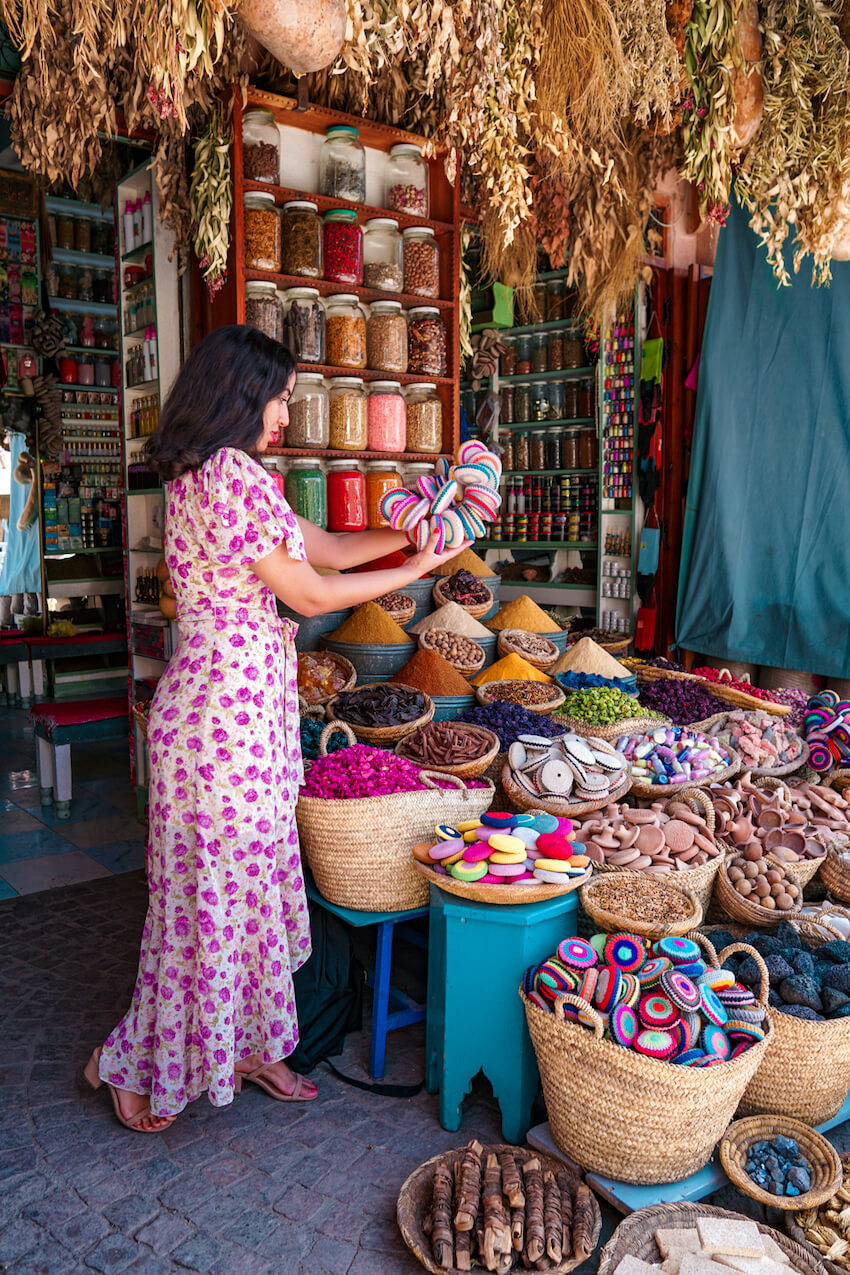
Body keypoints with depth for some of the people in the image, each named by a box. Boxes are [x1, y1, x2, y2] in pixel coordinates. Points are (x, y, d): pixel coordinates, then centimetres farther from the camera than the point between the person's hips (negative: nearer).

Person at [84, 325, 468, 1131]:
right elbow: (310, 594, -14)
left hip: (247, 701, 10)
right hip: (228, 707, -10)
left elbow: (325, 547, 17)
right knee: (216, 888, 5)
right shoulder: (231, 473, -18)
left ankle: (246, 1046, 34)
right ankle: (136, 1064, 27)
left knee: (254, 878, 17)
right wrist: (415, 570, -4)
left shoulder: (207, 474, 14)